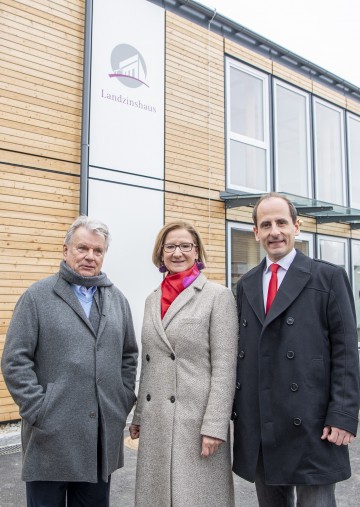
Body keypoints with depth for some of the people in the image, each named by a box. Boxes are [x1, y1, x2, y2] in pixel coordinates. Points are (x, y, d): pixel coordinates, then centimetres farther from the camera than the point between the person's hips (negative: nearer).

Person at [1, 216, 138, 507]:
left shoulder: (117, 299, 9)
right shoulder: (38, 297, -4)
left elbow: (129, 356, 14)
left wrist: (124, 402, 5)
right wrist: (39, 412, -12)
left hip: (103, 436, 4)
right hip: (52, 437, -3)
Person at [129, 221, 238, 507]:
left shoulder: (218, 296, -6)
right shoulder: (153, 300, 11)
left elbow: (225, 368, -10)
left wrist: (214, 426, -15)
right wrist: (139, 416, 14)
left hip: (196, 419, -5)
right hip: (155, 421, 6)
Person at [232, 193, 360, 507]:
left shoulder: (329, 277, -2)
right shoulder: (246, 285, 11)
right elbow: (241, 352, 12)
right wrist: (235, 408, 9)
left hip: (310, 426, -4)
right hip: (256, 427, 5)